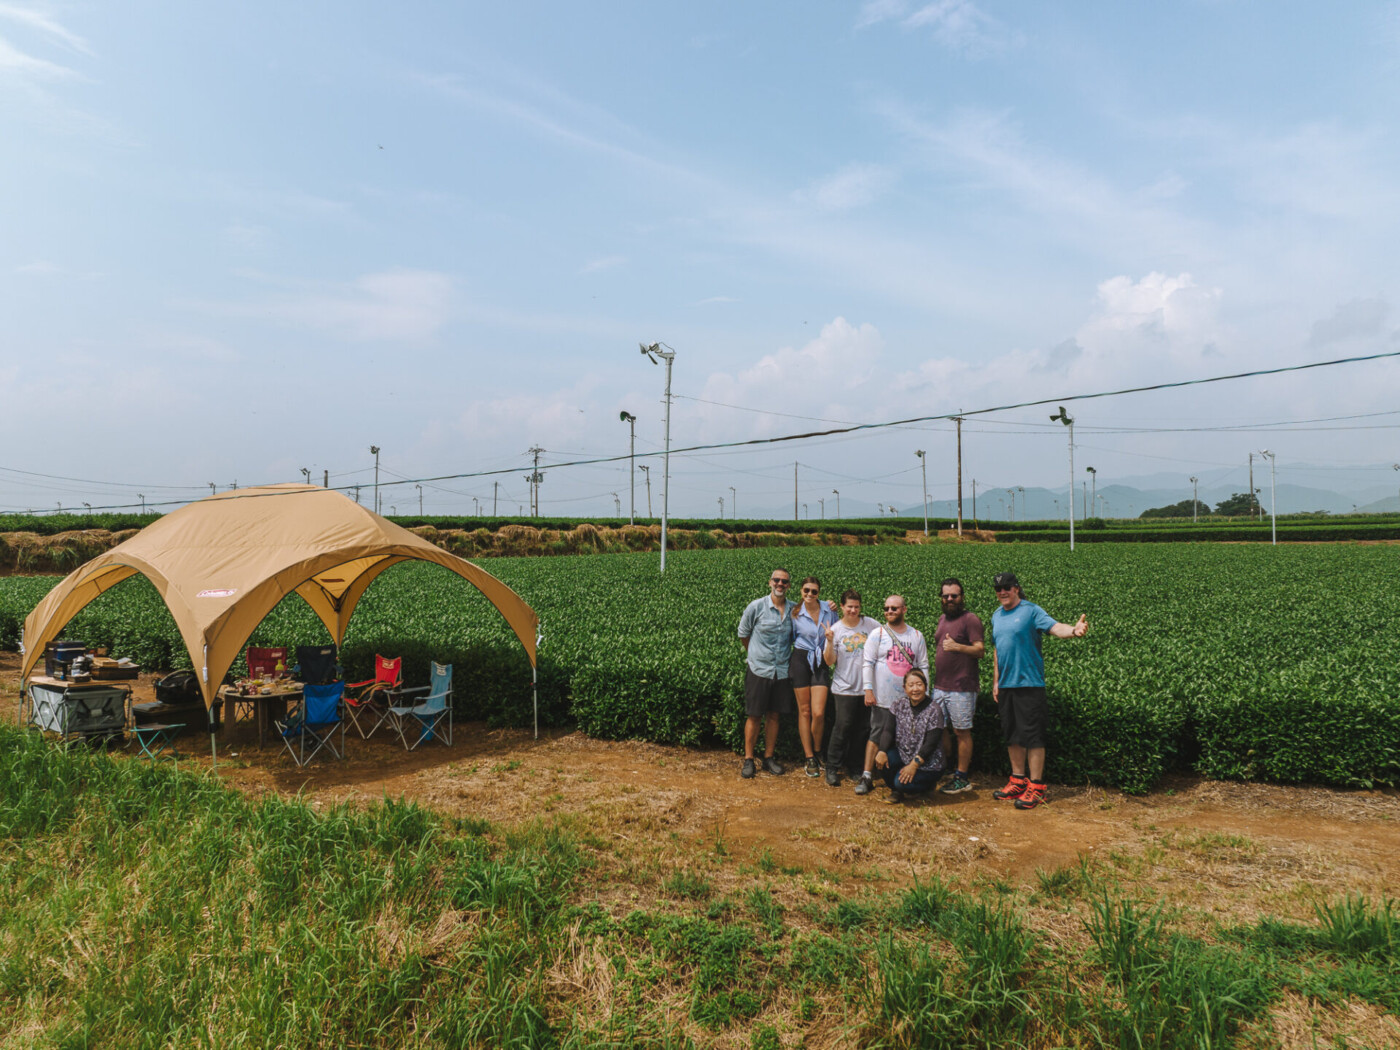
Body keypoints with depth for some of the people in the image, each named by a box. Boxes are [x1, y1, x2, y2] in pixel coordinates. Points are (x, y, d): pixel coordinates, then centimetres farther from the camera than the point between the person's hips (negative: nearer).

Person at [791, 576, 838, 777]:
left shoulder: (829, 609, 1)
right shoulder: (795, 613, 0)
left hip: (821, 663, 0)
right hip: (801, 661, 0)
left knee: (818, 713, -8)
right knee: (804, 711, 4)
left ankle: (817, 752, 17)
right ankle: (810, 759, 14)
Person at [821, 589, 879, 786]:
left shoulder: (871, 625, 3)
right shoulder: (835, 629, -3)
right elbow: (829, 661, -6)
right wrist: (830, 642, -21)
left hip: (868, 687, 3)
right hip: (844, 688, -3)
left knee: (864, 729, 10)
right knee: (842, 728, -4)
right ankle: (832, 768, 8)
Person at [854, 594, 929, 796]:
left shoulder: (916, 636, 9)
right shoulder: (877, 634, 2)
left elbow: (923, 666, 12)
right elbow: (867, 663, -2)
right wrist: (868, 690, -10)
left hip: (909, 699, 3)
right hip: (883, 698, -2)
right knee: (877, 736, -2)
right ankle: (867, 776, 4)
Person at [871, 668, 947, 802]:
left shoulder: (934, 710, -14)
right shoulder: (899, 705, 2)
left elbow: (931, 744, -18)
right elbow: (888, 730, -4)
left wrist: (914, 765, -25)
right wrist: (882, 751, -23)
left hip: (928, 764, -5)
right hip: (903, 755, 5)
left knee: (902, 782, -26)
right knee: (881, 760, -23)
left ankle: (927, 785, 7)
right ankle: (896, 791, 4)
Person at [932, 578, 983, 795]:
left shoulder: (970, 619, -7)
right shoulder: (942, 619, 16)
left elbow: (980, 650, -14)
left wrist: (957, 647, -29)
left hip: (961, 688, -8)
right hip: (939, 686, 8)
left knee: (962, 732, -1)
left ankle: (963, 778, 7)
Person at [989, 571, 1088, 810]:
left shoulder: (1031, 611, -7)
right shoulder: (997, 616, 14)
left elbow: (1054, 627, -23)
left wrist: (1073, 630, -44)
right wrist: (995, 681, 18)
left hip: (1029, 683, -7)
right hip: (1006, 685, 7)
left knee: (1032, 734, -5)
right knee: (1011, 734, 13)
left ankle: (1036, 787, 2)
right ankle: (1018, 780, 24)